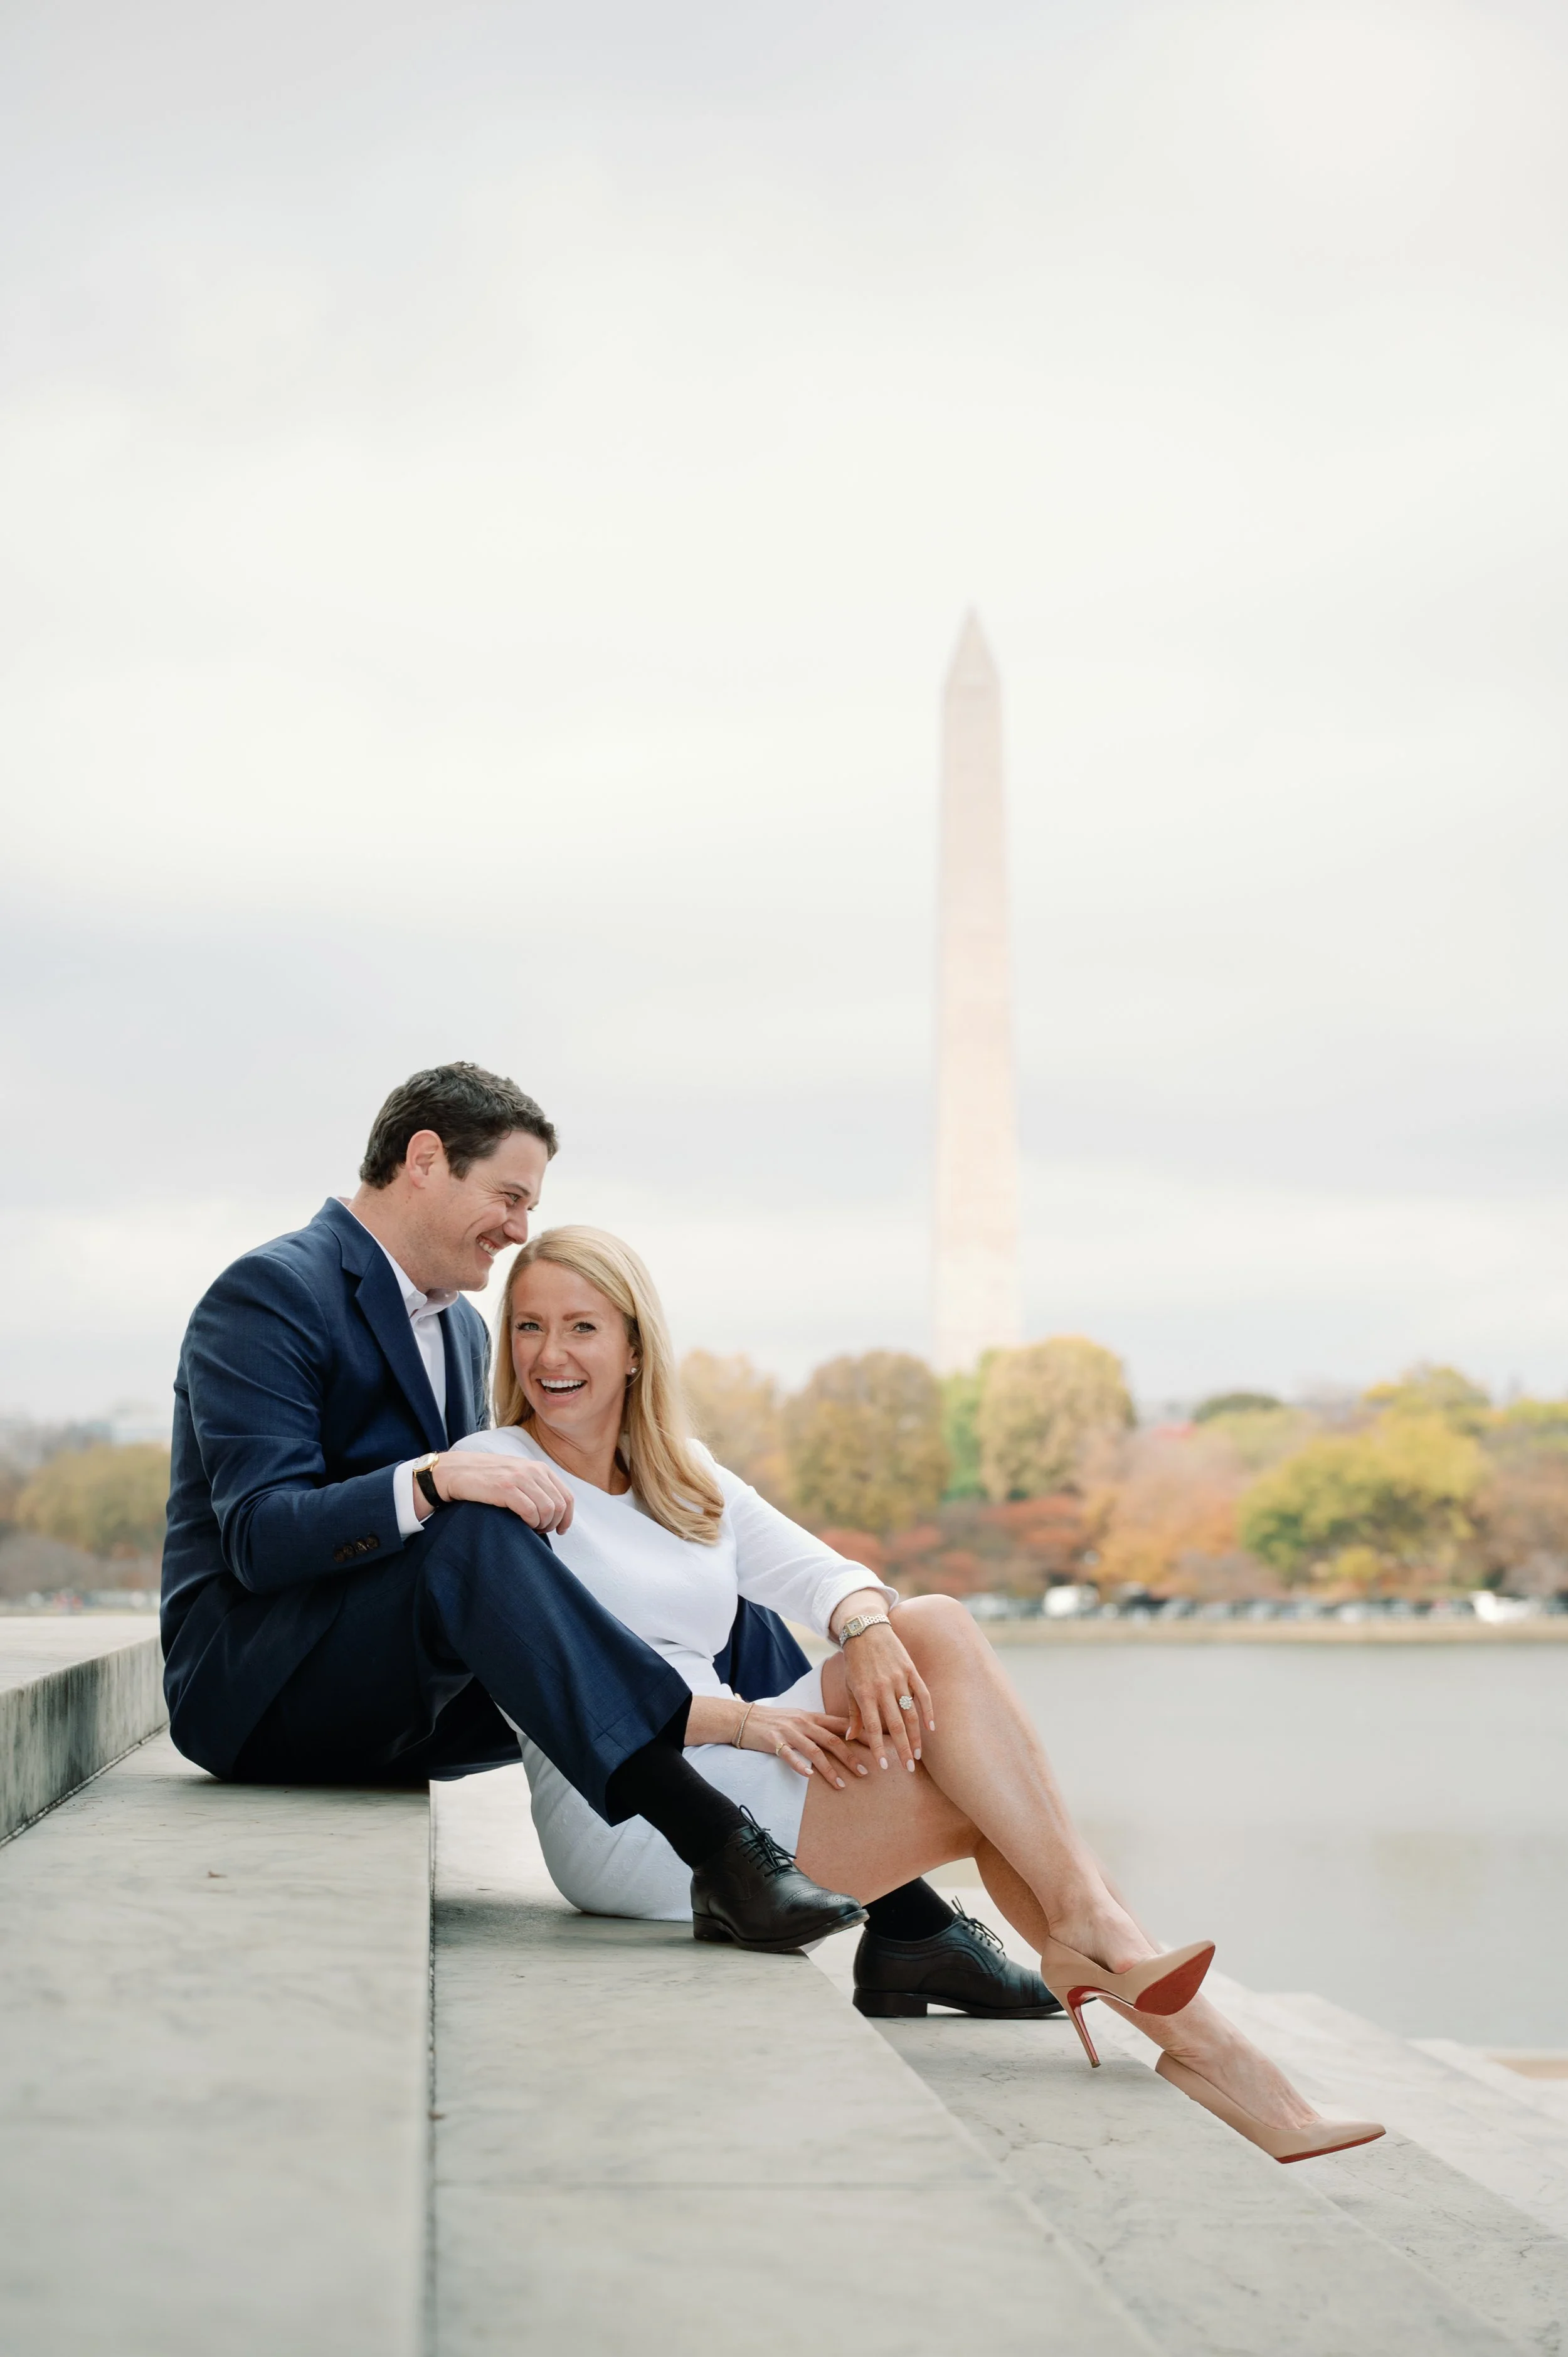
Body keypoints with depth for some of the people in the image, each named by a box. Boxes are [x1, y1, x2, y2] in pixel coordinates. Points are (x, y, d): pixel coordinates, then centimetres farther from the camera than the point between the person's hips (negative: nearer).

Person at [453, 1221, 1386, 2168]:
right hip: (623, 1816, -6)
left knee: (932, 1627, -17)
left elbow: (818, 1572, 5)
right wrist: (737, 1718, -20)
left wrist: (867, 1625, -19)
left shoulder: (684, 1476, 18)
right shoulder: (494, 1469, -2)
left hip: (727, 1777, 6)